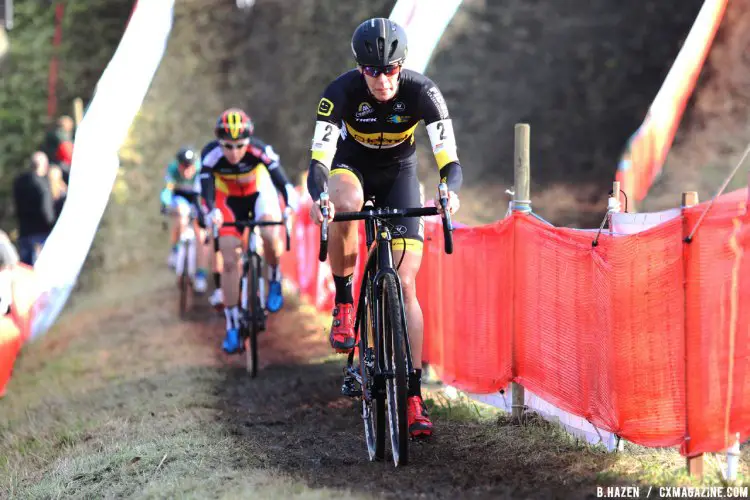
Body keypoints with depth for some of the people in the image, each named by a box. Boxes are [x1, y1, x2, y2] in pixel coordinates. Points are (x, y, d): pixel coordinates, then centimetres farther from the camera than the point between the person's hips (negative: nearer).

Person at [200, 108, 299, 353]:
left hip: (259, 191, -1)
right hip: (229, 199, 1)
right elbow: (206, 189, -36)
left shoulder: (259, 150, -32)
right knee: (229, 261, -6)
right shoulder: (211, 155, -30)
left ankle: (274, 279, 2)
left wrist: (291, 204, -54)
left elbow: (281, 179, -36)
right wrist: (212, 211, -56)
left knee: (270, 236, -30)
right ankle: (232, 327, 3)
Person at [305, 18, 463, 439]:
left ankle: (414, 394, -10)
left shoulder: (422, 92, -27)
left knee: (405, 284, -11)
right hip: (352, 164, 0)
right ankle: (344, 303, -17)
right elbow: (319, 159, -34)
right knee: (345, 204, -40)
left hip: (399, 172, 0)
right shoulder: (342, 92, -28)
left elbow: (450, 160, -31)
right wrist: (317, 197, -56)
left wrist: (450, 191, -54)